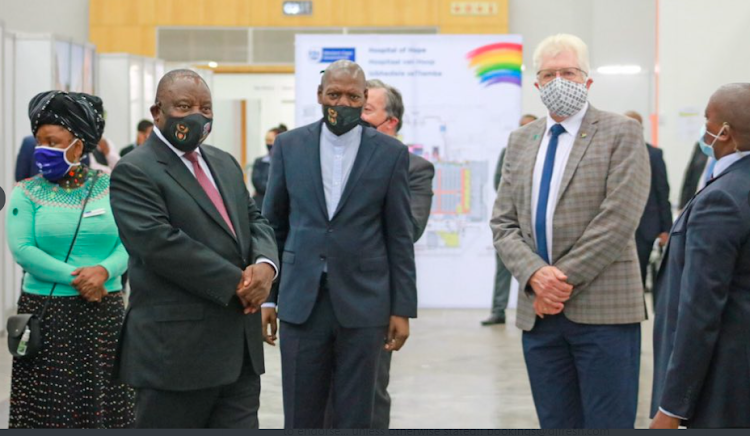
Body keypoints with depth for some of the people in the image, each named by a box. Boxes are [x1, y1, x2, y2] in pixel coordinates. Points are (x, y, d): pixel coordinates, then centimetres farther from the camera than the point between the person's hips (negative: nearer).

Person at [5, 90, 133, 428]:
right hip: (46, 315, -1)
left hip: (105, 314, 1)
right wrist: (75, 279, -17)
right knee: (48, 405, 0)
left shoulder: (109, 188, 4)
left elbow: (129, 244, -1)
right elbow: (21, 249, -9)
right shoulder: (27, 193, 1)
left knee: (103, 401, 5)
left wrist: (104, 270, -21)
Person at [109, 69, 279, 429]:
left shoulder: (225, 163, 17)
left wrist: (264, 264, -8)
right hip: (175, 349, -7)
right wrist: (236, 283, -18)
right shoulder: (134, 172, -8)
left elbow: (256, 221, 15)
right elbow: (161, 243, -19)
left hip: (240, 345, 7)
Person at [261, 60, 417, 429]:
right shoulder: (289, 146, 4)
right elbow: (273, 224, 9)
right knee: (300, 417, 6)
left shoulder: (390, 153, 0)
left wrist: (403, 308, 0)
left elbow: (400, 236, 2)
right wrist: (266, 296, 6)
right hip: (302, 301, 1)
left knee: (354, 419, 6)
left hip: (363, 302, -1)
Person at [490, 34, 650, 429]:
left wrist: (564, 280, -13)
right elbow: (503, 223, 9)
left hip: (603, 309, -5)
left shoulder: (622, 133, -2)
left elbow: (618, 220, -12)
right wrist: (535, 275, -9)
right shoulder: (520, 141, 14)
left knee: (608, 424, -1)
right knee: (556, 424, 10)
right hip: (539, 313, 5)